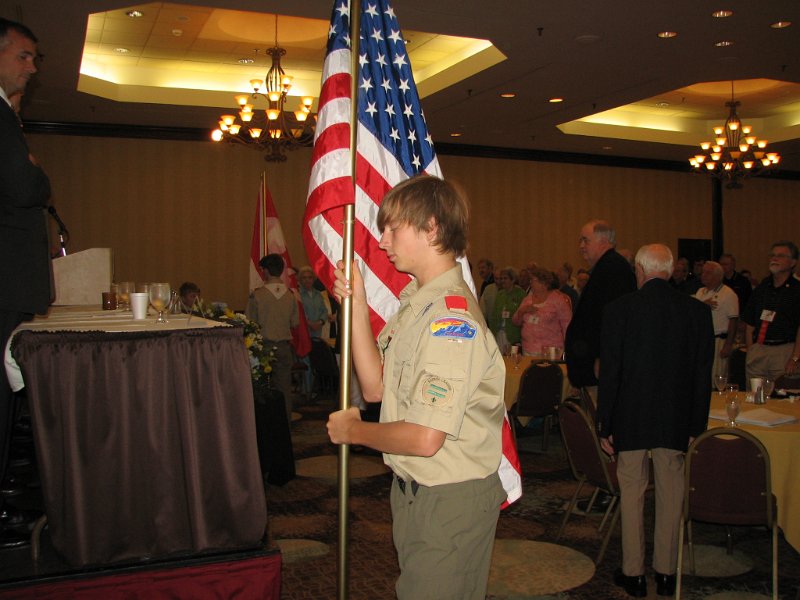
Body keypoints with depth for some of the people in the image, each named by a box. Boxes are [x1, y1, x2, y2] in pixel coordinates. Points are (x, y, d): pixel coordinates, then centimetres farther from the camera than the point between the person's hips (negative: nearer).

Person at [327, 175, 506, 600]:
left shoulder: (452, 318, -25)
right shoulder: (413, 302, 7)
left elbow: (425, 438, -28)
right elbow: (375, 388, 7)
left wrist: (352, 430, -10)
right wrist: (358, 307, -1)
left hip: (450, 501, -9)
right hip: (412, 489, 9)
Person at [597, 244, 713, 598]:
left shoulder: (619, 310, -10)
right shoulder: (698, 311, -3)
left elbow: (609, 372, -8)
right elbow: (703, 374, 0)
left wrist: (605, 426, 0)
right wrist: (696, 426, 8)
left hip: (631, 420, -2)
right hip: (676, 422, 2)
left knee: (631, 493, 10)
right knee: (670, 496, 12)